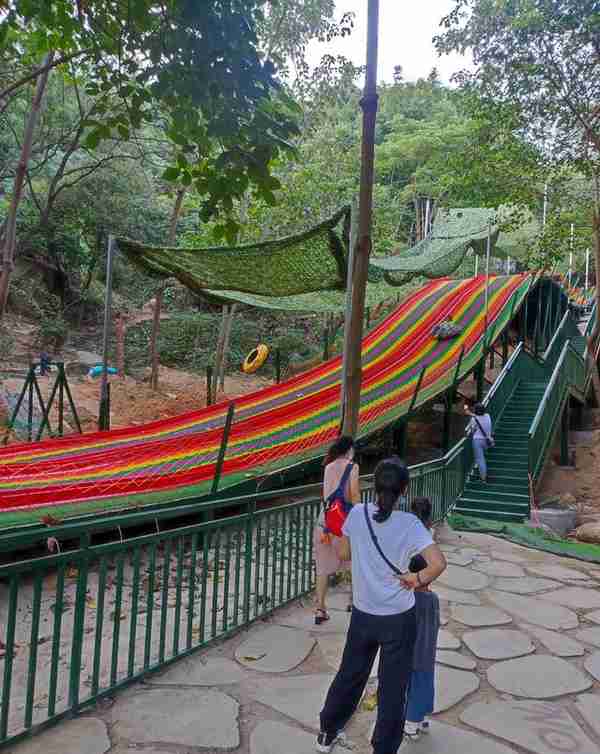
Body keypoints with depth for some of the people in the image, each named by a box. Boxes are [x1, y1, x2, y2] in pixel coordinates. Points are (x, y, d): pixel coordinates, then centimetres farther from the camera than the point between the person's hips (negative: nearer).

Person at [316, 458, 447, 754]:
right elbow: (438, 564, -27)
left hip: (362, 615, 3)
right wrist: (417, 579, -10)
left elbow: (344, 554, 3)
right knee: (393, 686, 15)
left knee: (350, 674, 23)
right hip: (399, 619, -3)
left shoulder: (357, 513, -10)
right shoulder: (409, 523, -18)